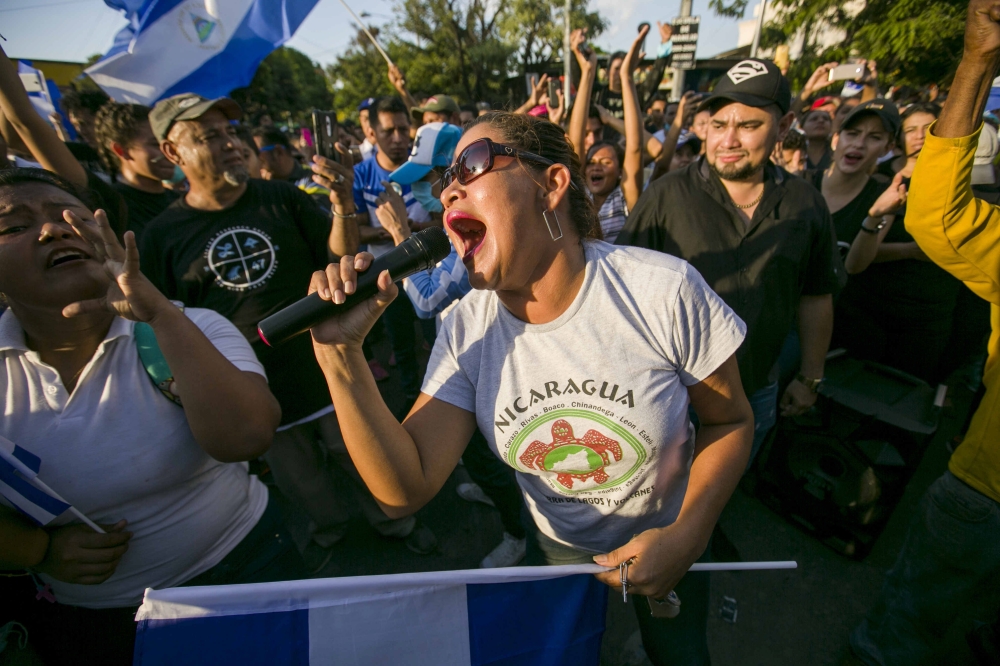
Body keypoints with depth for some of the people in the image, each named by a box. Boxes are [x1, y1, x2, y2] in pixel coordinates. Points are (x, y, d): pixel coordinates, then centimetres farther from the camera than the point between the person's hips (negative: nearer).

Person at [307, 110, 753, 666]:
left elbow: (731, 419, -13)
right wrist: (341, 354, -33)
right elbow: (405, 489, -24)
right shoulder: (467, 330, -20)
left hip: (667, 546, -1)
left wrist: (688, 535, -24)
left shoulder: (663, 290, -27)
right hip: (555, 554, 2)